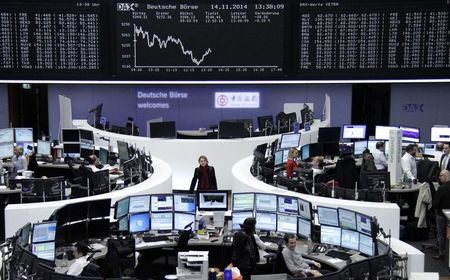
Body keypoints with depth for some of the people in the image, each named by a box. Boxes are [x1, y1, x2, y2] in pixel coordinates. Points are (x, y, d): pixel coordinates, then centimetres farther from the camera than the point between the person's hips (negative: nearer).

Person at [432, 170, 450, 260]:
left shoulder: (442, 188, -23)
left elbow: (435, 202, -20)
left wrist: (436, 208, -1)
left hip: (442, 214, -6)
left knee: (441, 234, 5)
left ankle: (441, 254, 12)